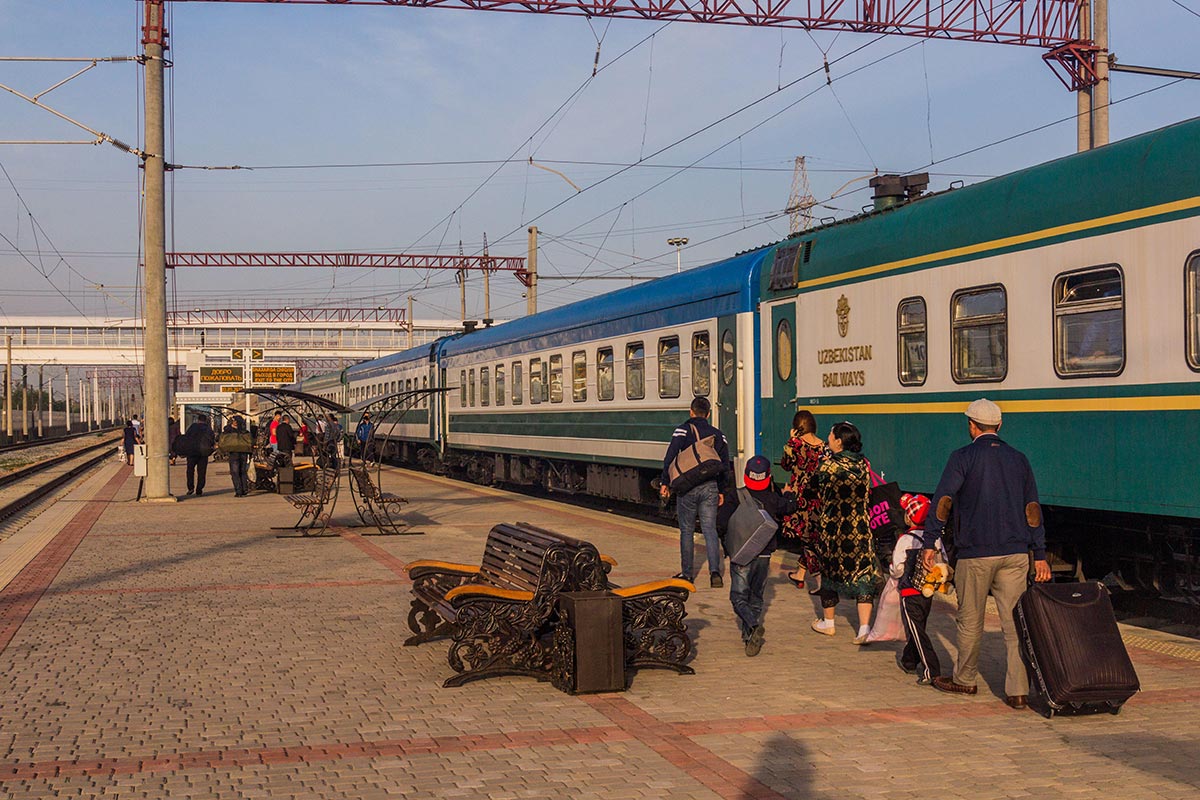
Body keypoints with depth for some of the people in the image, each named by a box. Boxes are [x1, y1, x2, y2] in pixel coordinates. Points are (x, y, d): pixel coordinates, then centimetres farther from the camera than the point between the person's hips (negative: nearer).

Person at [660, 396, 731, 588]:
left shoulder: (684, 430, -3)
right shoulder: (718, 435, 10)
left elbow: (670, 458, -12)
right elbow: (725, 466, 12)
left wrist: (665, 483, -4)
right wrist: (721, 490, 20)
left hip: (687, 487, -2)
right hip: (710, 487, 3)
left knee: (687, 531, 7)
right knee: (710, 529, 2)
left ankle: (687, 574, 13)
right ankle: (715, 571, -14)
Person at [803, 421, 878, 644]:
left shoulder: (829, 465, -11)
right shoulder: (864, 464, 2)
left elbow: (809, 491, 0)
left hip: (832, 527, -3)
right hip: (860, 527, 3)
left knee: (829, 571, 13)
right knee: (862, 574, 3)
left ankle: (827, 622, 26)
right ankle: (864, 627, -7)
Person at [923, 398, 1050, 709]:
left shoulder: (963, 457, -3)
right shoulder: (1018, 459, 10)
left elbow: (943, 500, -11)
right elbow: (1032, 508, 9)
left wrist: (929, 542, -7)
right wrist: (1040, 555, 11)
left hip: (975, 553, -3)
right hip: (1015, 553, 4)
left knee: (970, 620, 10)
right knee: (1014, 621, 2)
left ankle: (965, 679, 24)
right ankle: (1018, 690, -2)